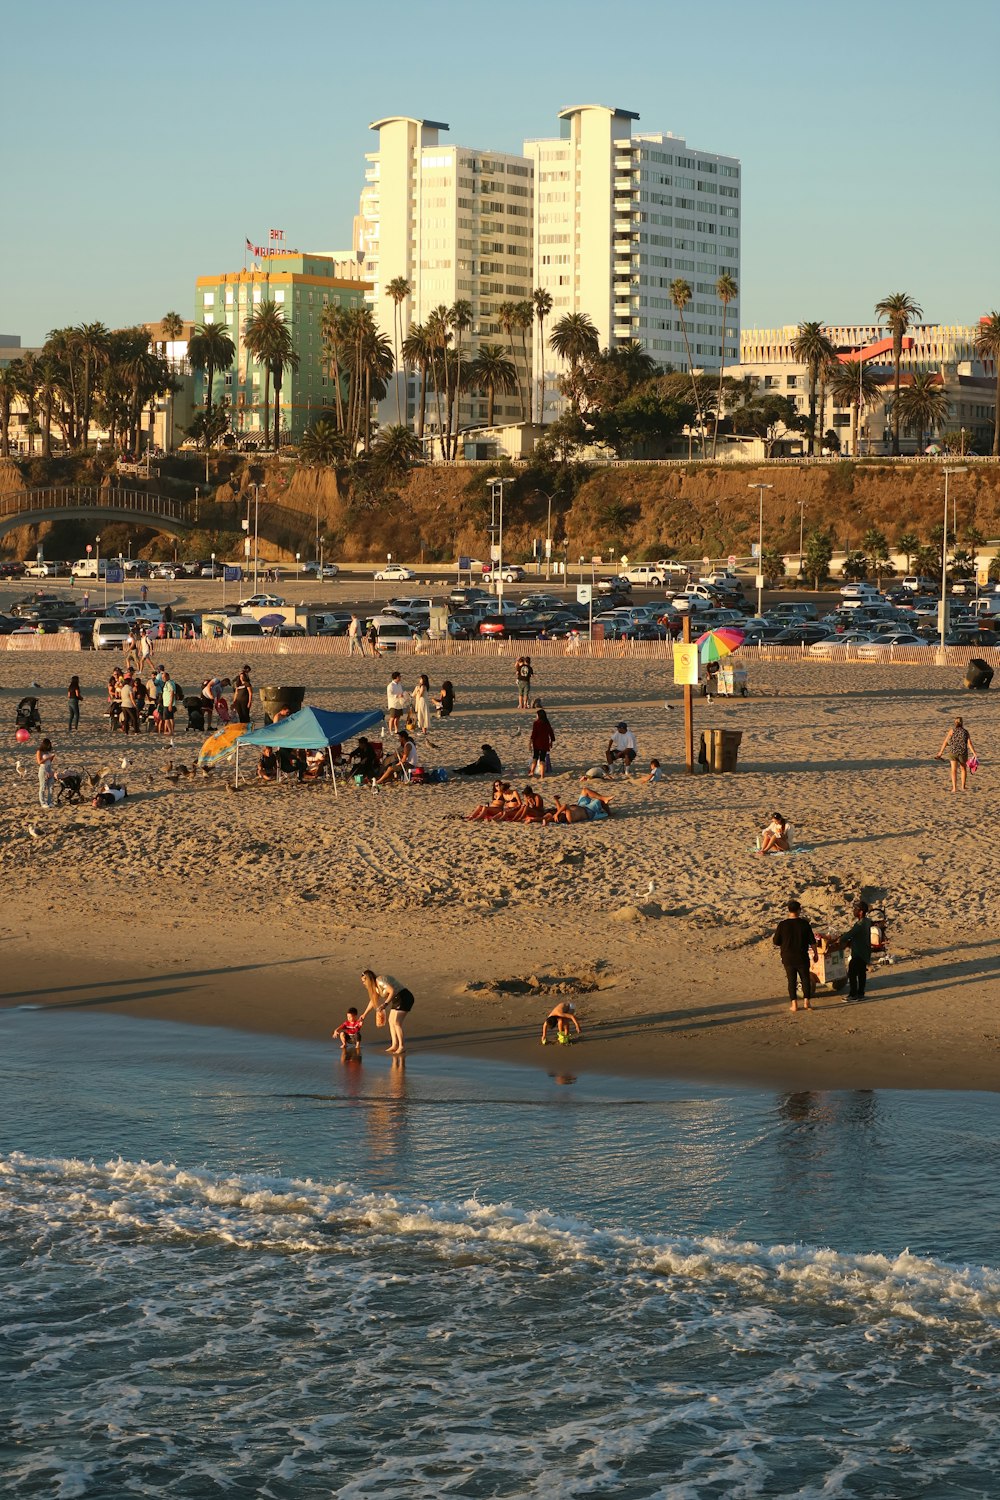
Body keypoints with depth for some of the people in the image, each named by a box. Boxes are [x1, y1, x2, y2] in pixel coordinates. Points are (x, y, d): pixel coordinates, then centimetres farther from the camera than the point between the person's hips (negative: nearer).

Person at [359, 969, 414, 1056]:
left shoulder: (380, 980, -18)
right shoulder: (376, 986, 14)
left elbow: (392, 991, -27)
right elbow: (373, 1001, 27)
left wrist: (385, 1004, -31)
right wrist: (364, 1014, 33)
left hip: (404, 998, -10)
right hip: (397, 1000, 10)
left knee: (396, 1022, -15)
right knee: (391, 1021, 10)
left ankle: (402, 1046, -11)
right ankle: (395, 1045, 11)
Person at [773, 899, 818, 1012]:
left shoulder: (782, 924, -6)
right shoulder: (804, 923, -6)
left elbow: (776, 942, -1)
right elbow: (812, 940, -2)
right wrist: (815, 952, 11)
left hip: (788, 958, 1)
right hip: (802, 957, -1)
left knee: (791, 980, 6)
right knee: (805, 979, 10)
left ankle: (794, 1003, 2)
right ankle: (806, 1002, 4)